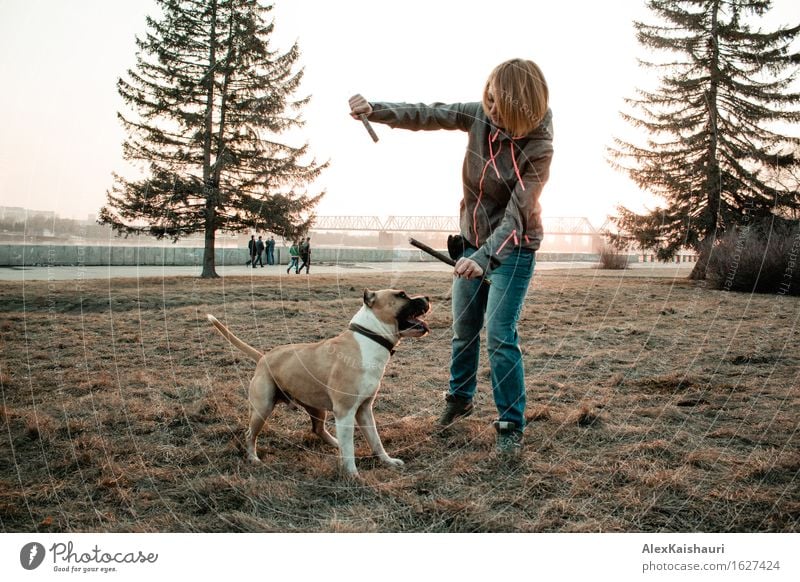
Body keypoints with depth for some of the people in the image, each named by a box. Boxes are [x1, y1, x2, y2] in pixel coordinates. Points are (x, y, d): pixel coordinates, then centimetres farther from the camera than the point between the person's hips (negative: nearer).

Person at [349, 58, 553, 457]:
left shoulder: (538, 148, -24)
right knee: (463, 328, 14)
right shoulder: (480, 115, -10)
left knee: (500, 335, -12)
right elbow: (426, 115, -5)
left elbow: (516, 214, -30)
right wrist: (375, 110, -19)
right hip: (472, 241, 6)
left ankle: (511, 427, 2)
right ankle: (460, 398, 37)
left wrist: (484, 258, -43)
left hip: (513, 247, -5)